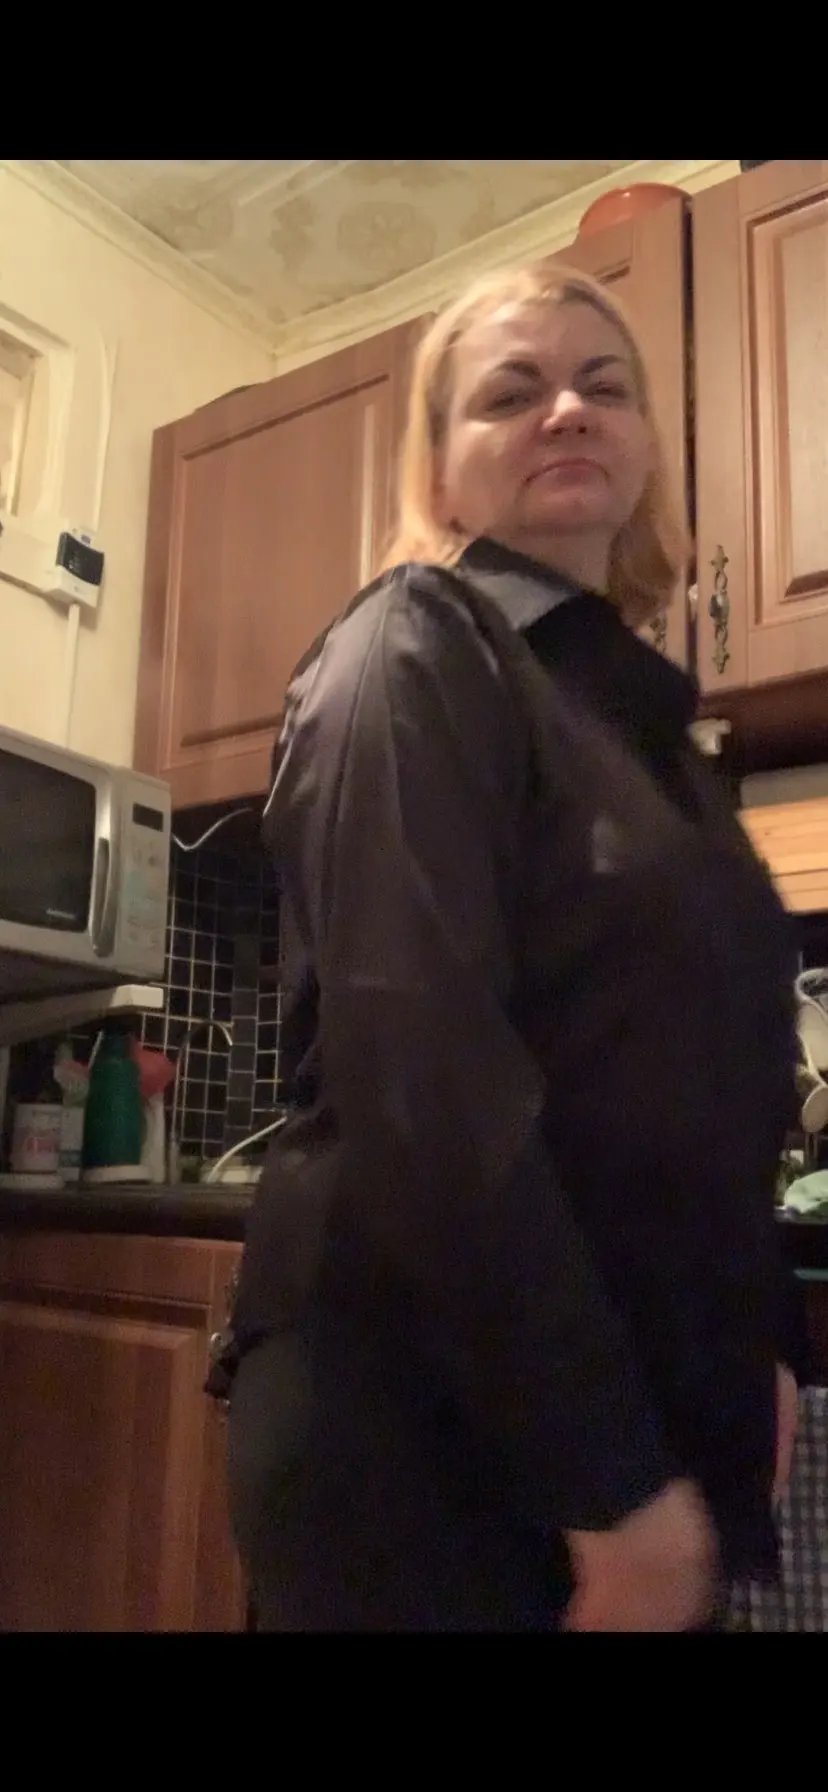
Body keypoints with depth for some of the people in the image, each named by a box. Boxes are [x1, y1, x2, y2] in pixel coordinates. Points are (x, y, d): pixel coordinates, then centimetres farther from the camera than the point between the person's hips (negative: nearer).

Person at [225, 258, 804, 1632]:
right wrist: (611, 1474, -20)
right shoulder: (413, 654, -10)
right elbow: (418, 1066, -22)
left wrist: (757, 1353, 8)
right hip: (426, 1415, -7)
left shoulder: (639, 707, 12)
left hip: (644, 1398, 8)